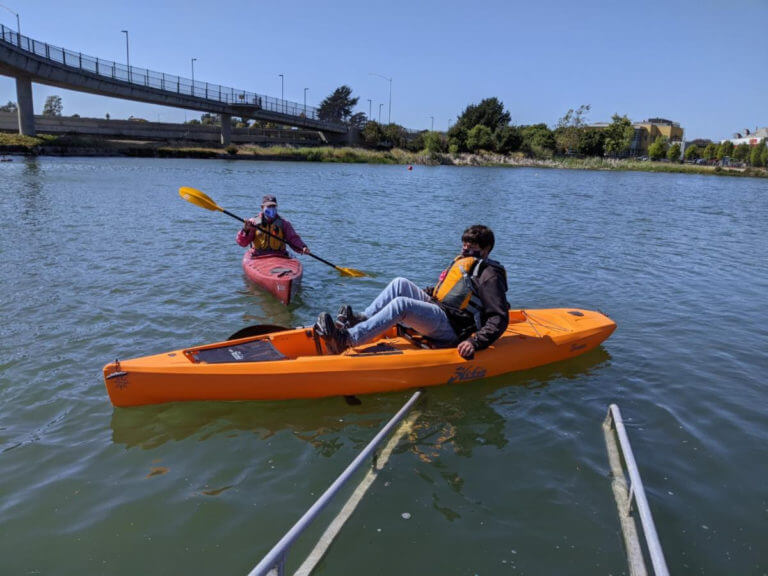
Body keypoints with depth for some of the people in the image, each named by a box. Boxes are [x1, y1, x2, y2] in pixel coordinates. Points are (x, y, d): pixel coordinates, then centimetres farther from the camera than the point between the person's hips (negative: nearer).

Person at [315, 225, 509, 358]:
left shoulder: (489, 275, -5)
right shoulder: (460, 263, 23)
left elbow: (500, 318, -14)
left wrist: (475, 342, -25)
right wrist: (415, 294, 23)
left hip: (452, 330, -8)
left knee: (400, 304, -30)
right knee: (400, 284, -7)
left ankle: (345, 340, -38)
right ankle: (361, 320, -18)